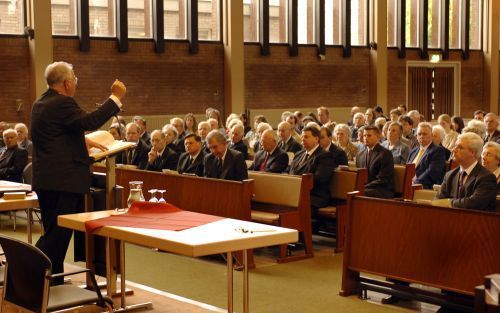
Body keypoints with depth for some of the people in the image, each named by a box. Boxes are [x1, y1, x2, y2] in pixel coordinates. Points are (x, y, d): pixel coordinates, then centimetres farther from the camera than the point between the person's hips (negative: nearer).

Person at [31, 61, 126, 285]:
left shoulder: (40, 104, 16)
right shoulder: (62, 103, -15)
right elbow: (89, 122, -27)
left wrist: (87, 143, 30)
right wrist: (116, 98, -20)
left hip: (44, 180, 10)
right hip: (64, 181, -10)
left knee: (53, 233, 16)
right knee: (57, 234, -6)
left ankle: (53, 279, 23)